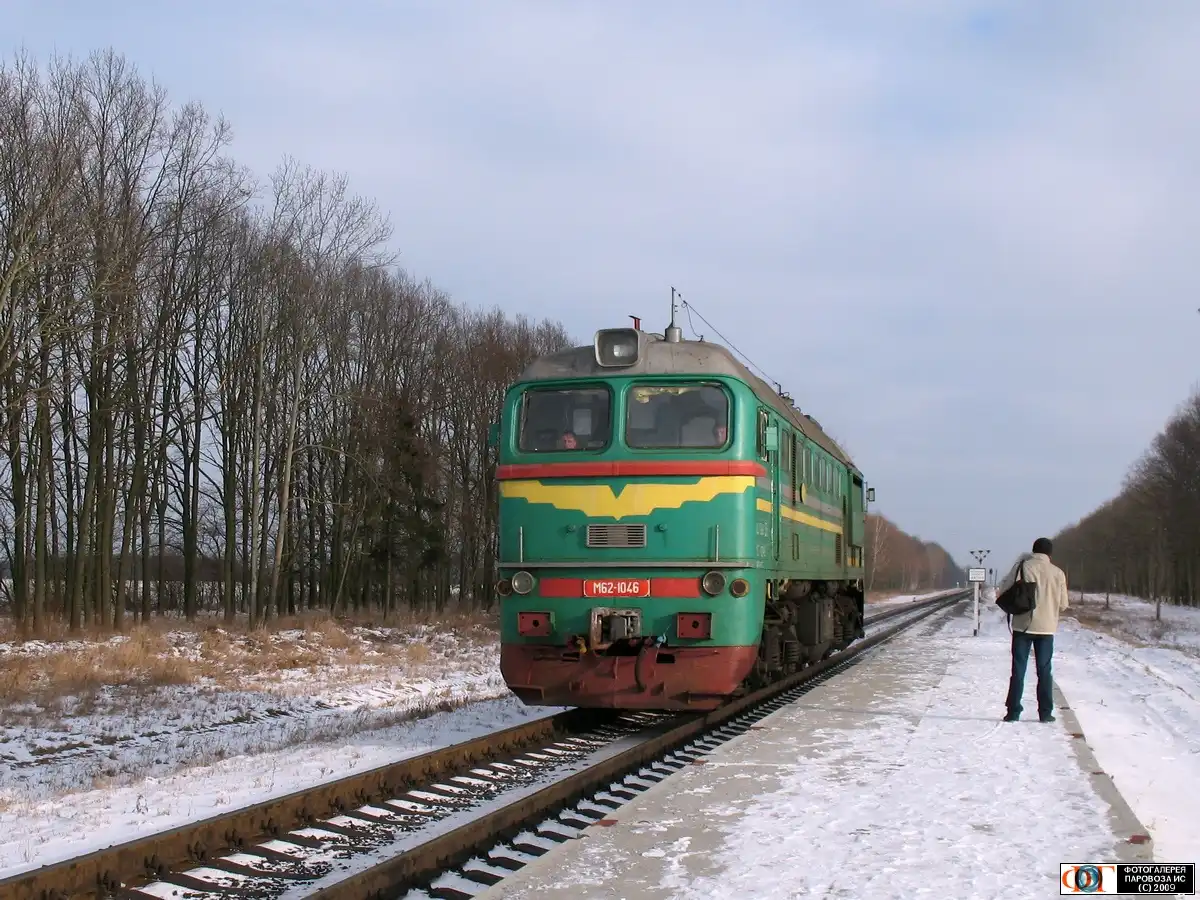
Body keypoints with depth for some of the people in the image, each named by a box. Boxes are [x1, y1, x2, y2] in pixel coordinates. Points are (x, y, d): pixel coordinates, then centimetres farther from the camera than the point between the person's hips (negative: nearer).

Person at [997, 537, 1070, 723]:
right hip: (1046, 627, 1)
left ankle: (1013, 711, 4)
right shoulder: (1058, 573, -2)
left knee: (1018, 670, 5)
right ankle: (1045, 712, 9)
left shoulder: (1023, 567, -6)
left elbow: (1002, 590, -6)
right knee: (1044, 671, 9)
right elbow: (1063, 604, 4)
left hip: (1023, 625, -1)